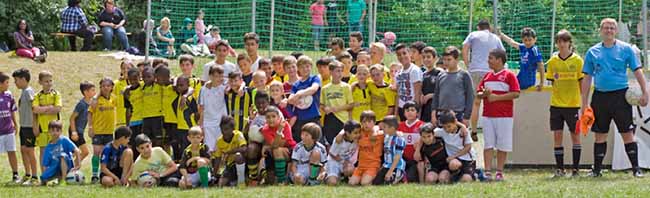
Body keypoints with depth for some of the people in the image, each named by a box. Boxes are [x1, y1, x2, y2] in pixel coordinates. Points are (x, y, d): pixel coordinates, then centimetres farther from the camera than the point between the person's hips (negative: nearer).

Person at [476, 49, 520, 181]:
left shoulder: (509, 75, -3)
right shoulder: (487, 76, 14)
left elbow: (515, 94, -11)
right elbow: (478, 93, 17)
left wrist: (496, 97, -14)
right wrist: (484, 94, -8)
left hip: (504, 116, -5)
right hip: (487, 115, 5)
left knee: (502, 146, 0)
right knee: (488, 145, 1)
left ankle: (499, 172, 6)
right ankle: (487, 172, 0)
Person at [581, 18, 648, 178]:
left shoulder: (625, 49, 3)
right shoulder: (592, 52, 9)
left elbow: (637, 71, 1)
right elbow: (587, 78, 11)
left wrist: (644, 93, -9)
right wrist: (584, 103, 7)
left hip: (620, 96, -2)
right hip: (600, 97, 2)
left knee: (627, 133, -5)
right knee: (600, 135, 6)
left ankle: (636, 169, -2)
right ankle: (597, 169, 13)